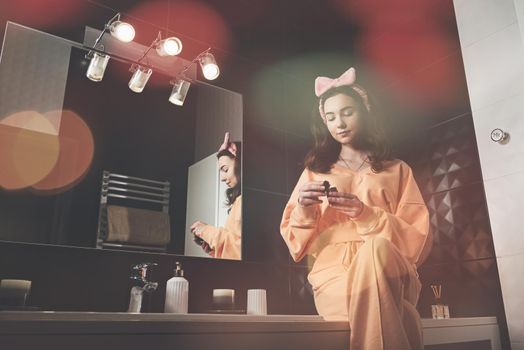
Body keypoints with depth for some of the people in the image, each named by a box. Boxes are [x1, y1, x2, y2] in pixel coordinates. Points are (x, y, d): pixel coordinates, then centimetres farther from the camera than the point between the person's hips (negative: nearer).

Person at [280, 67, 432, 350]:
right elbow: (296, 244, 14)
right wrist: (304, 211, -9)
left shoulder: (398, 170, 19)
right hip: (333, 272, -1)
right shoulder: (314, 171, 21)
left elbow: (418, 240, 6)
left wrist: (367, 215, -11)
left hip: (388, 268, 2)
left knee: (376, 246, -37)